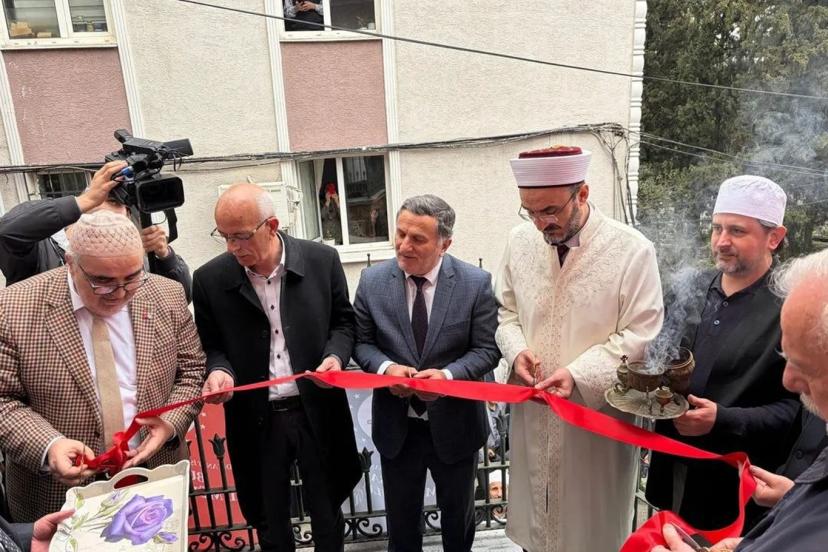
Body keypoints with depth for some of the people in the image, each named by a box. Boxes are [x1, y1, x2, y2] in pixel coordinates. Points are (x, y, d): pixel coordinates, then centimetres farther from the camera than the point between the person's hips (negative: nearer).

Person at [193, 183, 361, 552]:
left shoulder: (322, 260, -8)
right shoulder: (210, 280, -7)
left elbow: (343, 321, 3)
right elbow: (211, 345, 4)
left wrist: (336, 356, -17)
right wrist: (219, 370, -18)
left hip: (316, 412, 0)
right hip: (256, 420, 1)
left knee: (327, 513, 20)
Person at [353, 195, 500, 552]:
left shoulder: (476, 283, -13)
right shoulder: (372, 281, -8)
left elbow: (487, 348, -9)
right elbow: (362, 342, 0)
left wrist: (448, 374, -27)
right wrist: (386, 367, -21)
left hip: (454, 425, -1)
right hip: (396, 427, 1)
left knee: (458, 515, 24)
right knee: (401, 520, 21)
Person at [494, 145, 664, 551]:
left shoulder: (633, 250, -15)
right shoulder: (520, 241, -2)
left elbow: (637, 337, -12)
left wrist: (578, 374, -22)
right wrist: (517, 351, -10)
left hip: (597, 420, -3)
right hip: (533, 416, 4)